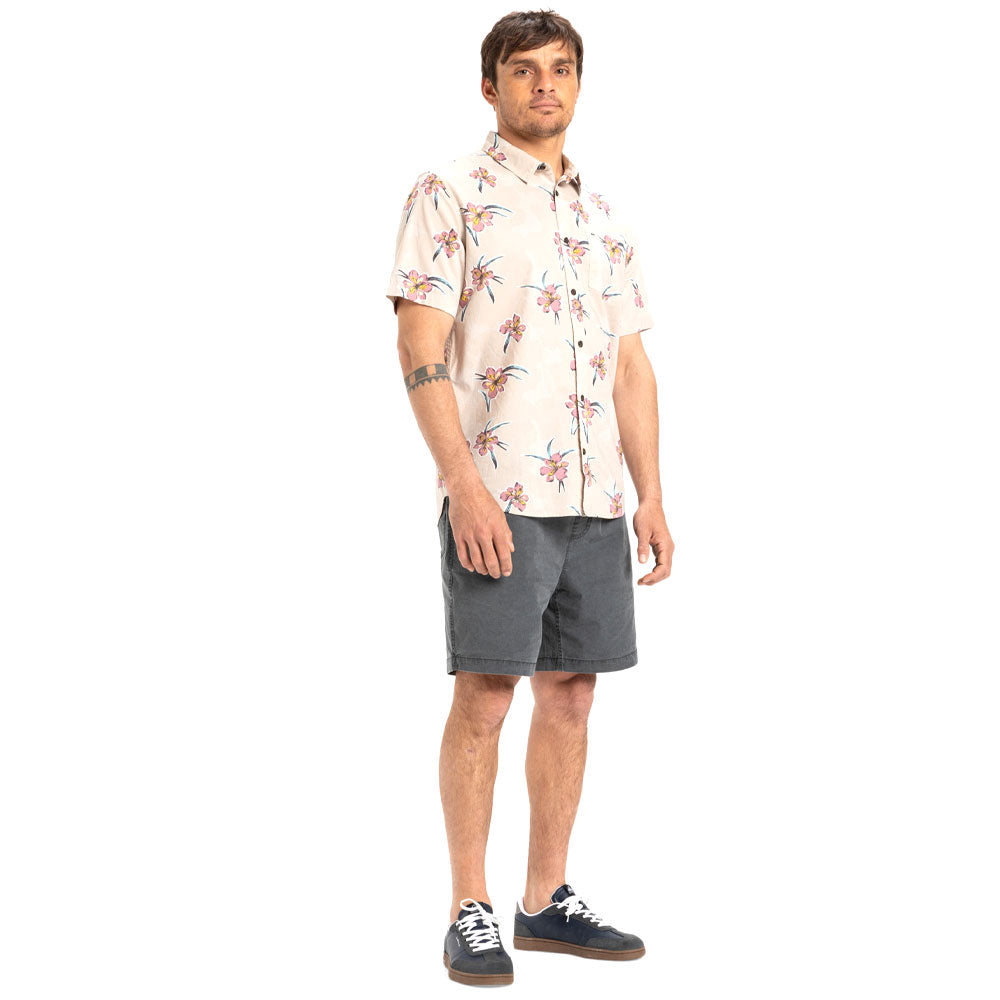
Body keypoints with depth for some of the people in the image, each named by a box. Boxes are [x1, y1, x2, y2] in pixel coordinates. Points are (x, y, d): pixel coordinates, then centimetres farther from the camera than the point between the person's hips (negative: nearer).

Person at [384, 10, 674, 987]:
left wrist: (651, 494, 9)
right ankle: (470, 911, 5)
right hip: (496, 493, -6)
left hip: (595, 499, 6)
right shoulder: (450, 193, -2)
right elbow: (420, 349, -10)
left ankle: (546, 899, 19)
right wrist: (463, 484, -19)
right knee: (484, 695, -4)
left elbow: (631, 365, 17)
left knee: (570, 693, 9)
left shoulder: (605, 215, 17)